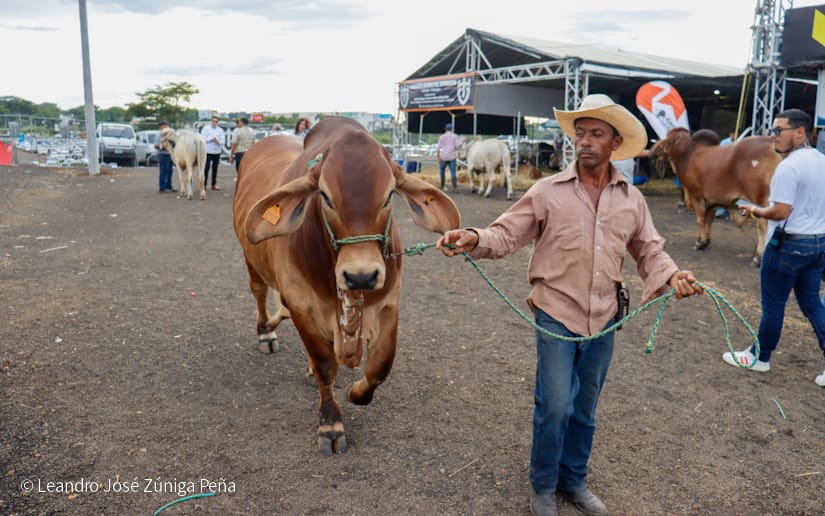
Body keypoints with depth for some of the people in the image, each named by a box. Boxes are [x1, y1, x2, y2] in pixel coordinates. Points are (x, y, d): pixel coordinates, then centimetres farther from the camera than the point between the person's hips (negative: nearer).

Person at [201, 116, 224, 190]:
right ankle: (204, 184, 1)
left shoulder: (220, 130, 12)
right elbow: (203, 138, -6)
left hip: (217, 151, 3)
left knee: (215, 168, 7)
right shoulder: (206, 128, 5)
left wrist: (218, 141, -17)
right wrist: (212, 139, -12)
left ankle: (214, 184, 13)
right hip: (207, 151, -3)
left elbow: (222, 141, 3)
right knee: (206, 167, -5)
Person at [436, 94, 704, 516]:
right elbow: (508, 233, -9)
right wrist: (475, 239, -29)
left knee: (585, 409, 16)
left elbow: (649, 250, 9)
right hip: (556, 315, -3)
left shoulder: (631, 199, 3)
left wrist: (671, 275, -11)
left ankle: (573, 480, 37)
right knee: (555, 406, -4)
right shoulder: (548, 191, -6)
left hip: (603, 321, 4)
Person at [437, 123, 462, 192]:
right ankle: (454, 187, -11)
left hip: (443, 157, 1)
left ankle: (442, 186, 17)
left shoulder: (441, 137, 6)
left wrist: (438, 157, 12)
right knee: (453, 172, -2)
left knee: (442, 170, 18)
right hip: (452, 157, -1)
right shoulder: (455, 136, 4)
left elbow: (438, 148, 4)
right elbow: (459, 145, -9)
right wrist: (455, 149, 12)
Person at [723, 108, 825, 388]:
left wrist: (756, 211, -6)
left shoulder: (788, 167, -20)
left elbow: (781, 211, -22)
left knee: (773, 304, 5)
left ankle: (759, 357, 19)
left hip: (789, 244, -8)